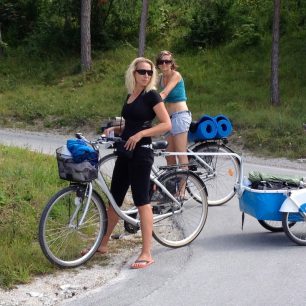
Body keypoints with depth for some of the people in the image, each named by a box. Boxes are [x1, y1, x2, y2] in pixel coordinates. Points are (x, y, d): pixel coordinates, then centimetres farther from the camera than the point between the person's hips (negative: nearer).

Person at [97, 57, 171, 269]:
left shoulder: (151, 95, -7)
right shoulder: (130, 96, 15)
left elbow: (167, 125, -14)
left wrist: (140, 134, -21)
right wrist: (115, 129, 6)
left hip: (141, 153, -8)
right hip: (125, 152, 8)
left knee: (142, 201, -7)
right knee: (115, 199, 14)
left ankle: (146, 254, -4)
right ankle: (103, 244, 27)